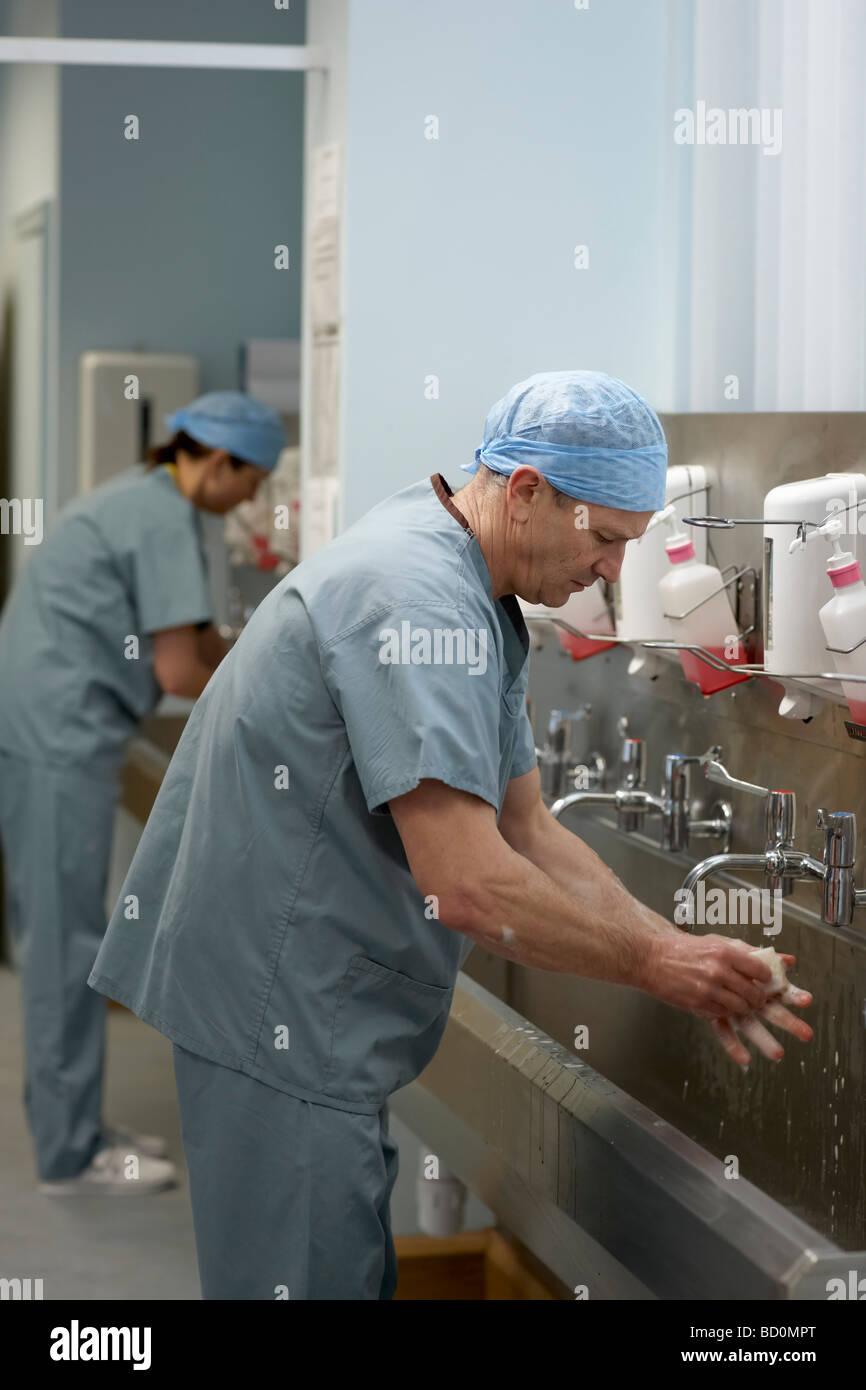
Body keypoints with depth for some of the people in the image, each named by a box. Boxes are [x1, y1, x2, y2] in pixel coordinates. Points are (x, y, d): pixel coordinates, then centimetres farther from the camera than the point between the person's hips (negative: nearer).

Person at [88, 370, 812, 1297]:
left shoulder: (480, 607, 13)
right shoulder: (418, 595, -22)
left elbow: (526, 830, 14)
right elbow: (470, 886, -28)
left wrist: (689, 961, 4)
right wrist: (654, 966, -15)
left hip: (322, 1006, 11)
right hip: (277, 1007, -11)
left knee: (357, 1269, 16)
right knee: (314, 1279, -5)